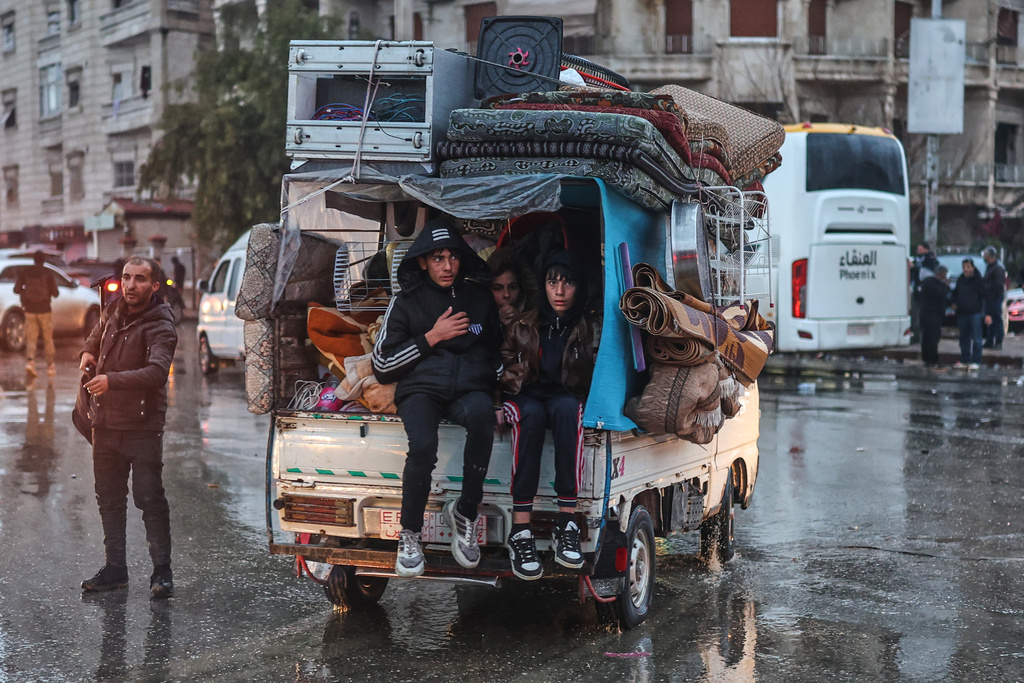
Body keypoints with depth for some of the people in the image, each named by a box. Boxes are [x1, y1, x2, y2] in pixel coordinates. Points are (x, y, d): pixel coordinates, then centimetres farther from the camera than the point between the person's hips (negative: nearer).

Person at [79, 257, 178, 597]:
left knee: (150, 499, -6)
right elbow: (96, 335, 32)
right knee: (109, 500, 12)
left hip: (142, 427, -7)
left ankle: (161, 571, 3)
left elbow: (157, 372, -32)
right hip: (105, 424, 7)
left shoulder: (159, 327, -15)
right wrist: (88, 352, 12)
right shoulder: (114, 311, 7)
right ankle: (115, 568, 22)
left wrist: (112, 380, -42)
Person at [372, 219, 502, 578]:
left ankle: (465, 512, -24)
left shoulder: (479, 297, 19)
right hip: (421, 390, -1)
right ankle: (410, 534, -11)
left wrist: (499, 386, 9)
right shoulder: (406, 302, 11)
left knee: (482, 413, -39)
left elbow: (499, 349, 29)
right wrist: (432, 337, -1)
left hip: (470, 390, 1)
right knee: (423, 447, -35)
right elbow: (382, 367, 6)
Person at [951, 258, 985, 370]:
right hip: (962, 313, 6)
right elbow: (955, 292, 25)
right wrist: (955, 302, 10)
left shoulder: (978, 280, -6)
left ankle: (976, 361, -2)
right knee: (964, 338, 12)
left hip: (975, 313, -6)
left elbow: (984, 295, -7)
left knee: (976, 338, -5)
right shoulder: (960, 280, 11)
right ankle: (964, 360, 20)